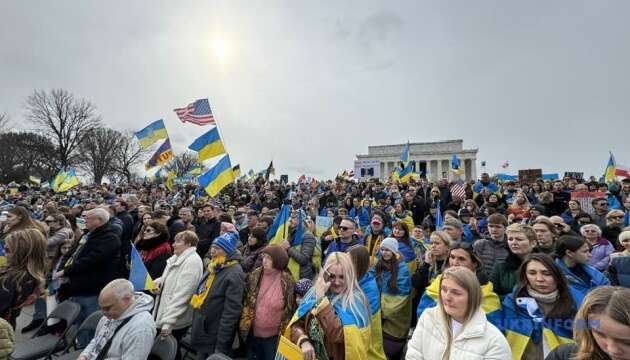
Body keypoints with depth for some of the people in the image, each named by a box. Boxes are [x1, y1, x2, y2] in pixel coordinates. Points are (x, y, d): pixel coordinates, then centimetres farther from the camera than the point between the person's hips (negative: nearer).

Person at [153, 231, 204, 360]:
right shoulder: (177, 257, 7)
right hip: (164, 314, 8)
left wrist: (168, 321, -26)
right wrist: (158, 282, 1)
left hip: (176, 320, -8)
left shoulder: (192, 262, -24)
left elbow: (182, 295, -27)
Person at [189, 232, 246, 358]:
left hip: (214, 340, -8)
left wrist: (220, 345, -21)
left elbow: (231, 312, -25)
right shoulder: (213, 267, 3)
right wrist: (194, 325, 14)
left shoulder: (234, 274, -25)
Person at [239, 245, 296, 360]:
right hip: (253, 333, 3)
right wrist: (243, 325, 2)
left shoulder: (287, 281, -16)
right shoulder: (255, 276, -8)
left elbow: (290, 309, -7)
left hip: (274, 337, -3)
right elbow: (246, 302, 2)